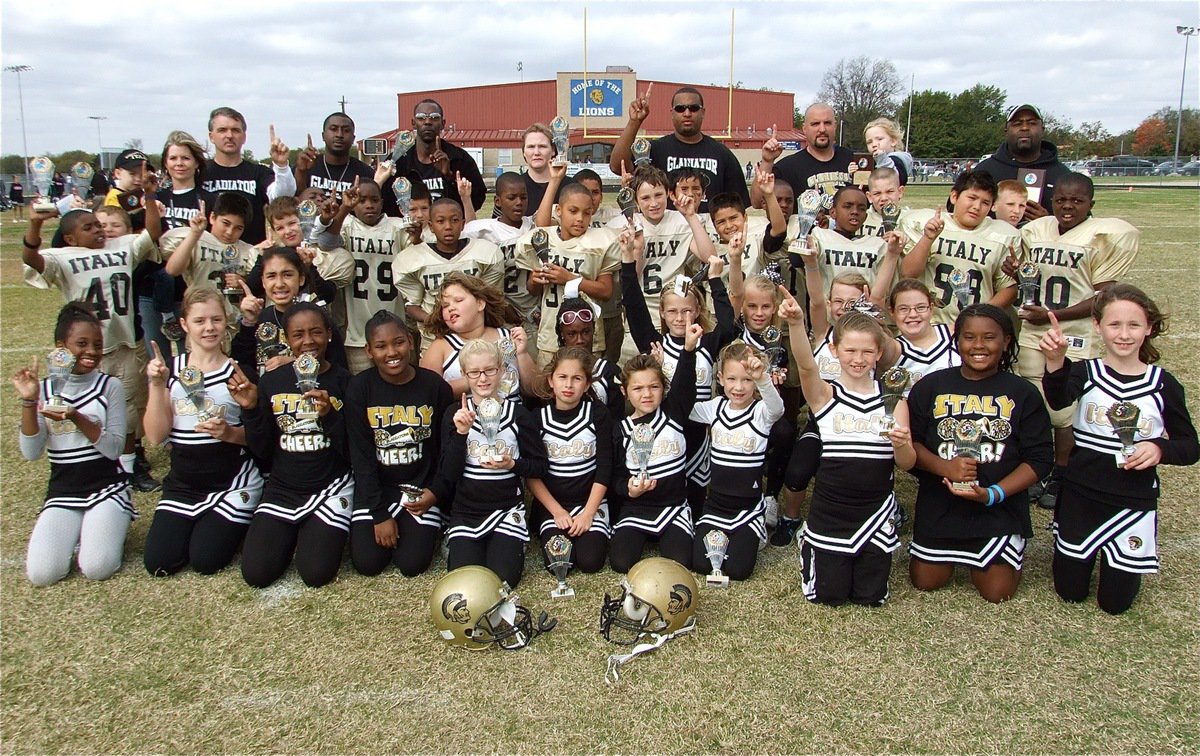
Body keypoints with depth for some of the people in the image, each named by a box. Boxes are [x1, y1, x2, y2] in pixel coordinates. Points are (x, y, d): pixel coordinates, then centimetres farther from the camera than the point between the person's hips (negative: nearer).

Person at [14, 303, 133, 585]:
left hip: (107, 488, -2)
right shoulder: (44, 391, 3)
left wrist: (77, 418, -22)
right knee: (41, 573, -18)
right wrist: (28, 402, -14)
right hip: (62, 493, 2)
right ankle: (75, 531, 12)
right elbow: (31, 453, -5)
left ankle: (105, 529, 10)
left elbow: (113, 448, -9)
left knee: (96, 568, -22)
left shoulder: (110, 387, -3)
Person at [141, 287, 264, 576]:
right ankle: (197, 525, 23)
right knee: (158, 563, -7)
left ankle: (234, 524, 19)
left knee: (206, 560, -13)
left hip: (232, 483, -3)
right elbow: (156, 435, -4)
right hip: (182, 484, 3)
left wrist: (230, 433, -24)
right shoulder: (169, 369, 3)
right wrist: (157, 385, -14)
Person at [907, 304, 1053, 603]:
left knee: (996, 592, -1)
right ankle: (954, 551, 38)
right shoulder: (931, 387, 0)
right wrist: (944, 468, -21)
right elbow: (909, 441, -3)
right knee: (925, 582, 6)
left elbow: (1039, 458, -5)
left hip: (999, 508, -1)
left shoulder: (1022, 393, -2)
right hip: (939, 506, 1)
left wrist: (994, 493, -18)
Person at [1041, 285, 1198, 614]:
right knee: (1070, 591, 10)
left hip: (1134, 500, 0)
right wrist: (1056, 364, -51)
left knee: (1115, 601, 6)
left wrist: (1160, 449, -20)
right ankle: (1086, 550, 40)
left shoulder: (1164, 384, -3)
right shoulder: (1084, 372, -7)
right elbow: (1058, 401, -30)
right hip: (1081, 495, 0)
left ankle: (1118, 558, 37)